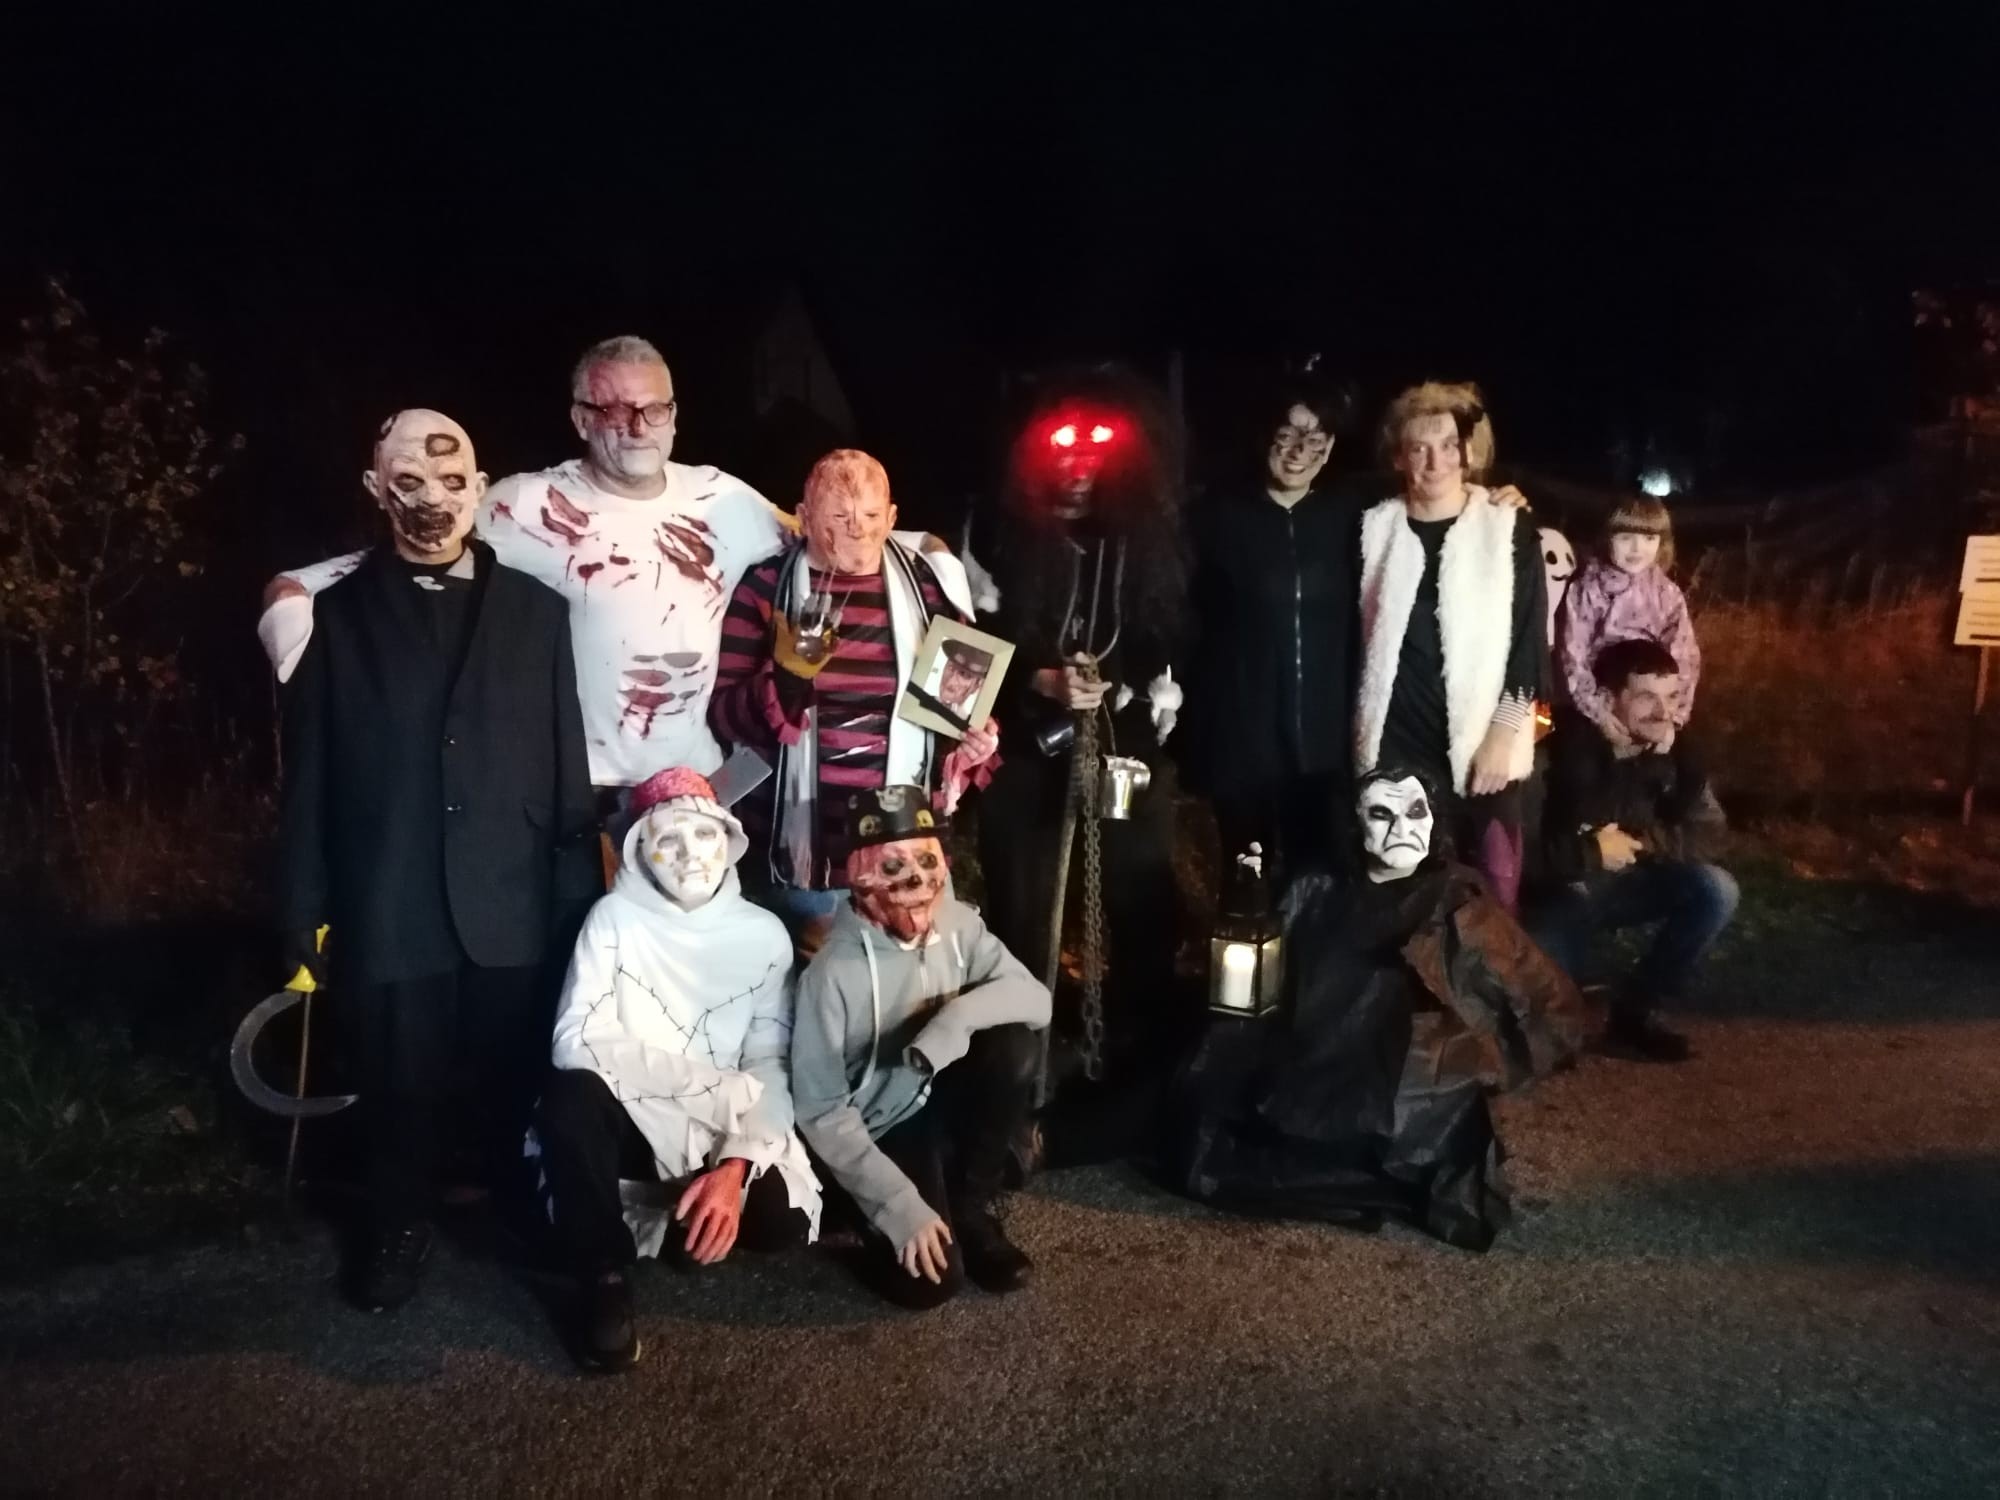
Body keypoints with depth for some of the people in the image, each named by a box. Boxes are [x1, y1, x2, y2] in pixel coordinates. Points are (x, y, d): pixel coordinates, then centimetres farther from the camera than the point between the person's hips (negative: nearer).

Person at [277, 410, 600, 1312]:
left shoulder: (535, 609, 5)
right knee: (397, 1088, 11)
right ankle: (396, 1228, 35)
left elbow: (566, 765, 4)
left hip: (511, 904, 1)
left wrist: (580, 893, 2)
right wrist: (303, 908, 1)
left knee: (517, 1084, 12)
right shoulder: (337, 613, 4)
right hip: (387, 910, 0)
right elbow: (308, 776, 3)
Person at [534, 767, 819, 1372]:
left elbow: (770, 1067, -7)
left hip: (721, 1135, 2)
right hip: (627, 1122, -2)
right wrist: (718, 1089, -23)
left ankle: (666, 1217, 10)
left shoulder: (764, 934, -2)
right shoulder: (615, 918, -8)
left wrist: (735, 1165, -25)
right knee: (569, 1092, -34)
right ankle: (604, 1275, -12)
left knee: (785, 1221, -26)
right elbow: (576, 1044, -20)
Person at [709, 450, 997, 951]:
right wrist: (786, 676, -23)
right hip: (802, 847, -2)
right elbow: (723, 714, -6)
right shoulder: (766, 588, -2)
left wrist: (976, 738, -2)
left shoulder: (924, 584, 4)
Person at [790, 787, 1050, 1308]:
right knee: (930, 1280, -23)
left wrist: (956, 1016, -34)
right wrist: (899, 1204, -26)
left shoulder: (957, 923, -10)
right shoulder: (833, 972, -24)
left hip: (941, 1103, 5)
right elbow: (821, 1111, -21)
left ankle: (971, 1207, -4)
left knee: (1015, 1045, -25)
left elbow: (1035, 998, -15)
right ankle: (887, 1223, 13)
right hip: (877, 1131, -4)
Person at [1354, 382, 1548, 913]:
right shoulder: (1375, 528, 7)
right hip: (1392, 745, 2)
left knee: (1492, 895, -2)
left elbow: (1531, 640, -1)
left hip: (1481, 746, -1)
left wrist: (1503, 733, -8)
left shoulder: (1510, 530, 1)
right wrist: (1358, 732, 9)